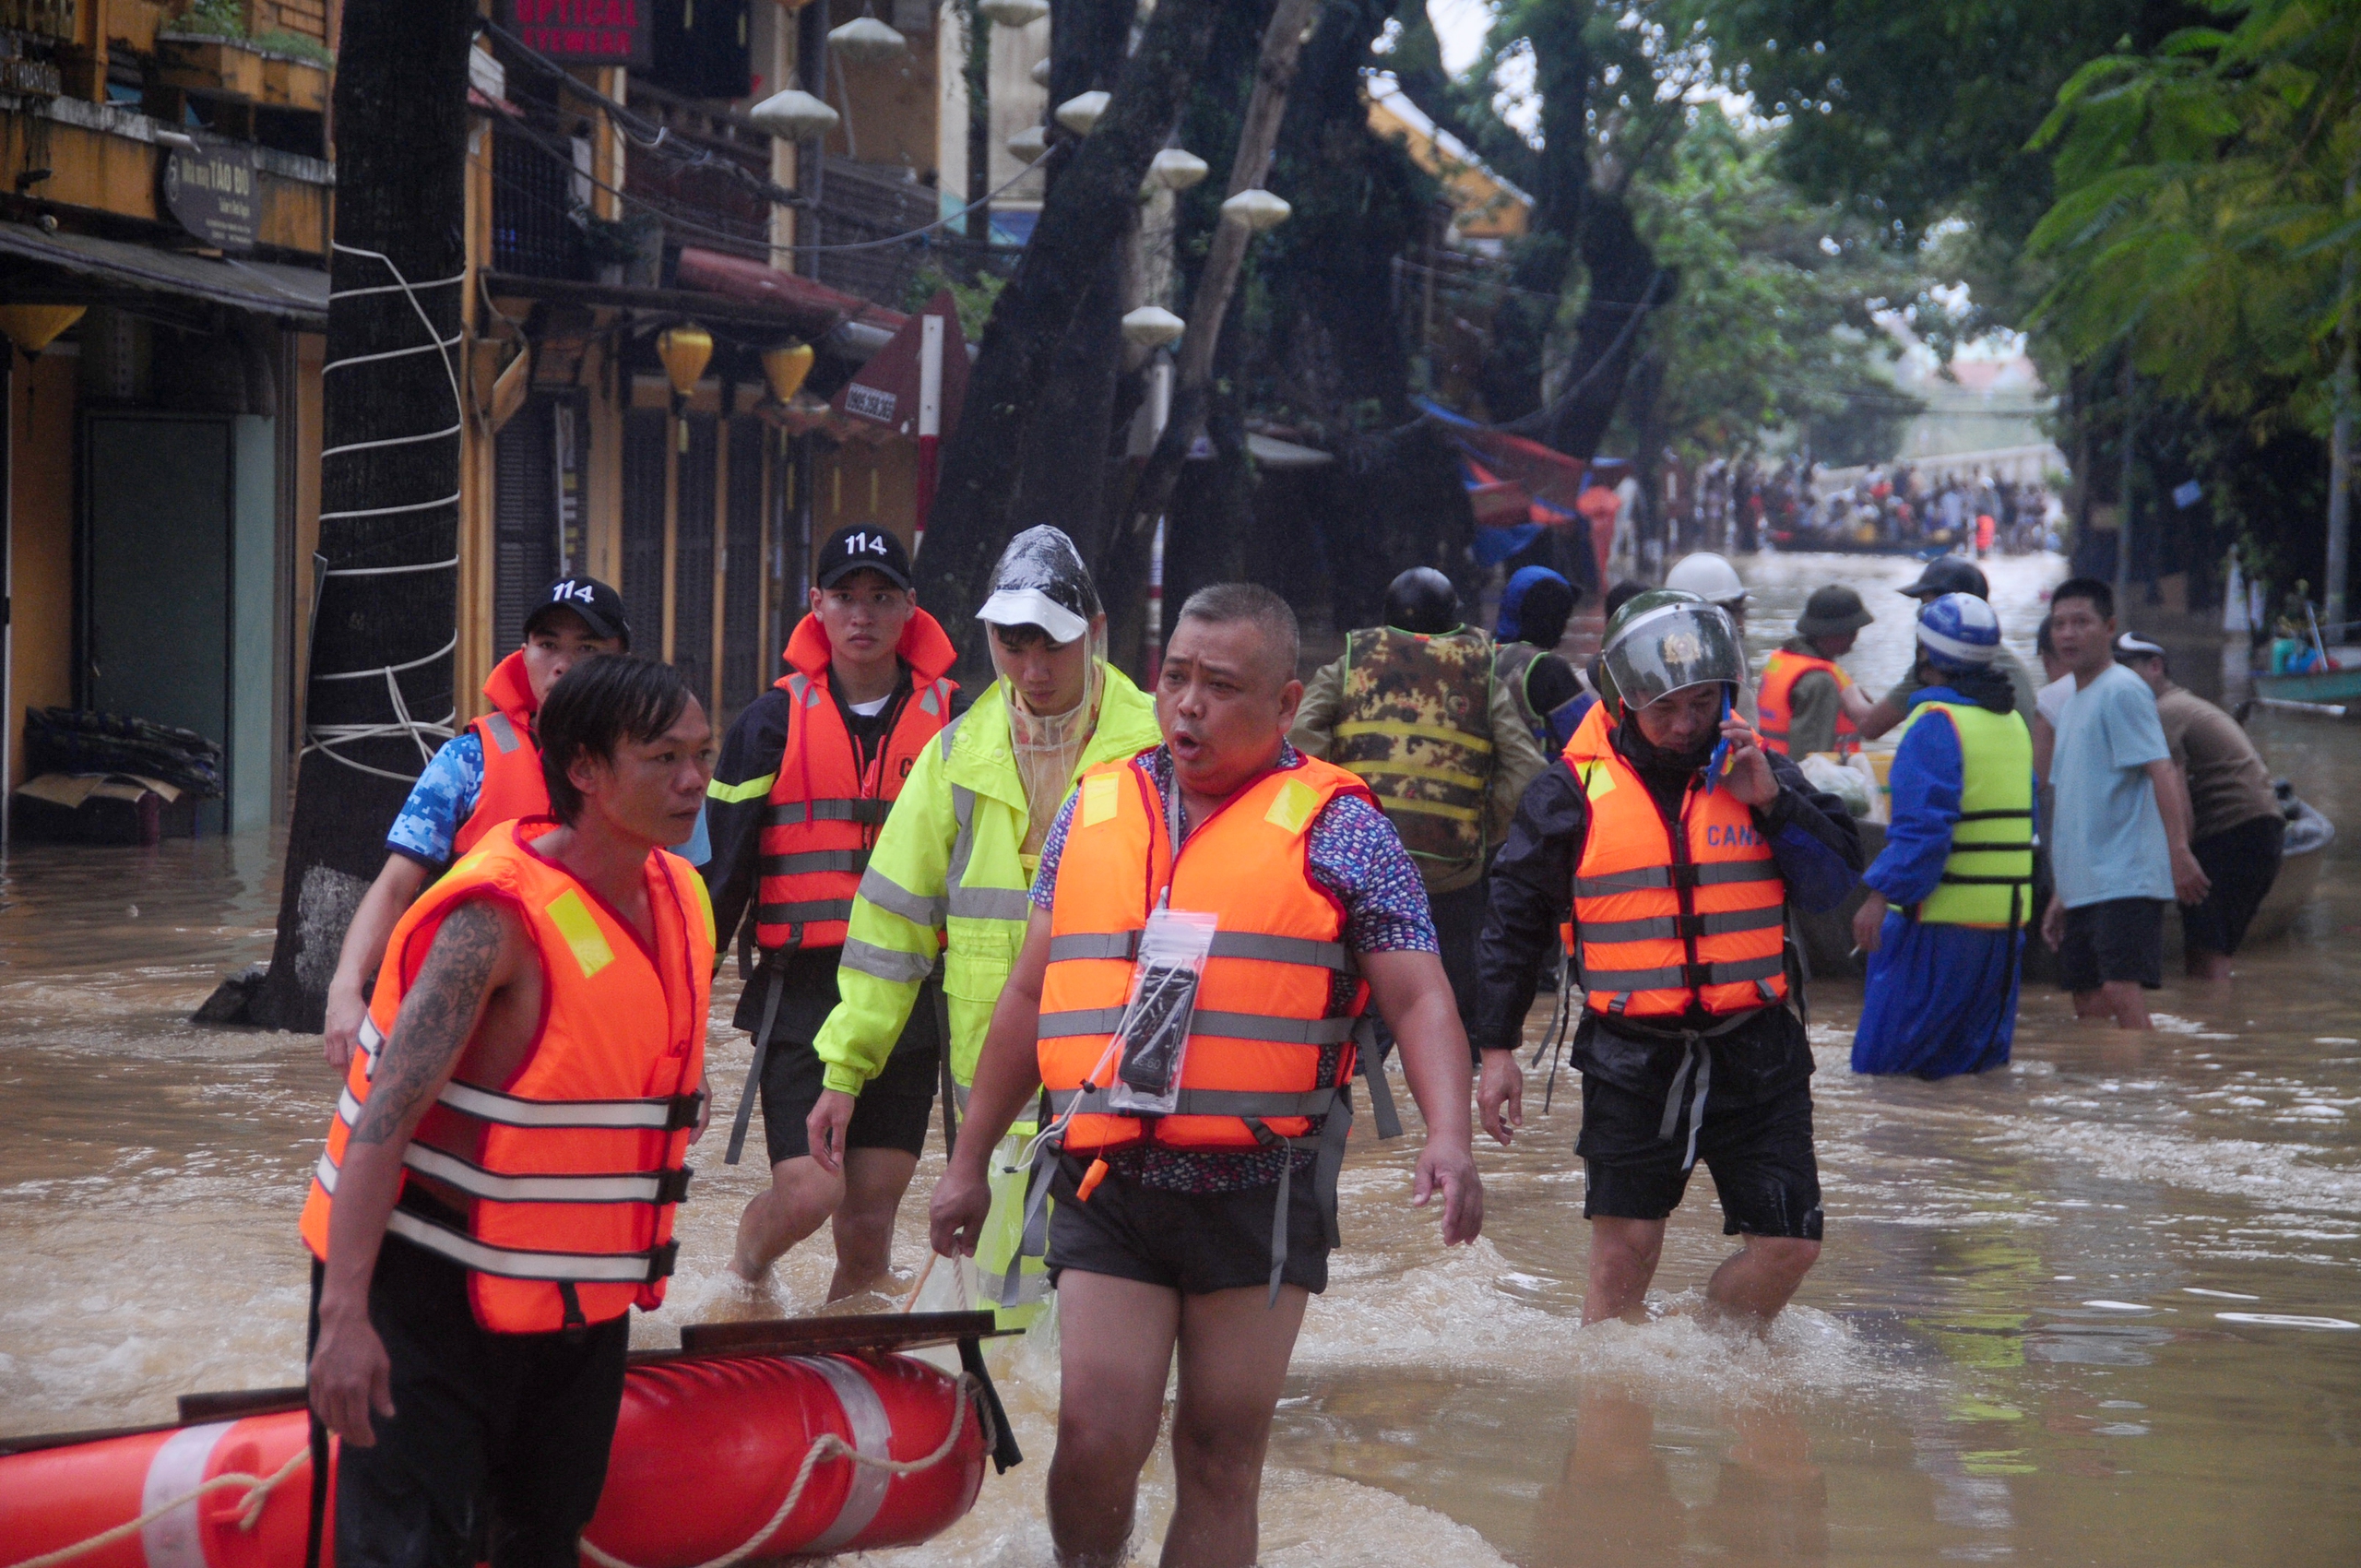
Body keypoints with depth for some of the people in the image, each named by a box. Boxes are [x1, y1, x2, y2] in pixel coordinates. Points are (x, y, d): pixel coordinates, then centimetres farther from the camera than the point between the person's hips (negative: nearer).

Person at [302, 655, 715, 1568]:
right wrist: (344, 1315, -33)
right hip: (436, 1289, -8)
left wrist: (634, 1266, 22)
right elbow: (385, 1117, -26)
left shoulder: (680, 898, 3)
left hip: (582, 1297, 8)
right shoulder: (498, 919, -22)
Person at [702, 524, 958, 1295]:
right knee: (807, 1194, -11)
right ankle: (747, 1262, 22)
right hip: (801, 992, -1)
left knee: (870, 1221, 1)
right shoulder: (773, 723, 4)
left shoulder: (951, 724, 6)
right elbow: (720, 870, 6)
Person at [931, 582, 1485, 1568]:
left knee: (1221, 1455, 4)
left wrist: (1449, 1137, -22)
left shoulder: (1334, 827, 0)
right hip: (1109, 1188, 2)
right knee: (1096, 1431, -8)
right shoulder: (1096, 810, 11)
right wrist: (970, 1160, 20)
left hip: (1259, 1190, -2)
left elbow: (1419, 999, -5)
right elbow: (1032, 997, 19)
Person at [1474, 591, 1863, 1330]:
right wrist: (1497, 1047, 4)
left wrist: (1771, 802, -12)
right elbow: (1515, 921, 6)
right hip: (1633, 1057, -2)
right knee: (1624, 1249, -2)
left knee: (1790, 1246, 1)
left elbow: (1837, 882, 1)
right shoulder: (1576, 790, 0)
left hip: (1756, 1053, 2)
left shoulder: (1757, 772, 5)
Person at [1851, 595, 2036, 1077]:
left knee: (1882, 1064, -4)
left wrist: (1880, 895, -21)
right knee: (1979, 1065, 15)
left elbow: (1923, 827, -23)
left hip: (1942, 918, -9)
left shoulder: (1936, 724, -14)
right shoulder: (2012, 723, 14)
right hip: (2006, 916, 9)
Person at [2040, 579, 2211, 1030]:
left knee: (2120, 992, -19)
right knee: (2088, 1003, 8)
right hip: (2082, 886, 9)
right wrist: (2060, 896, 23)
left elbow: (2162, 772, -17)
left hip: (2125, 880, -9)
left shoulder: (2122, 692, -7)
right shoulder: (2072, 705, 20)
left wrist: (2179, 851, -27)